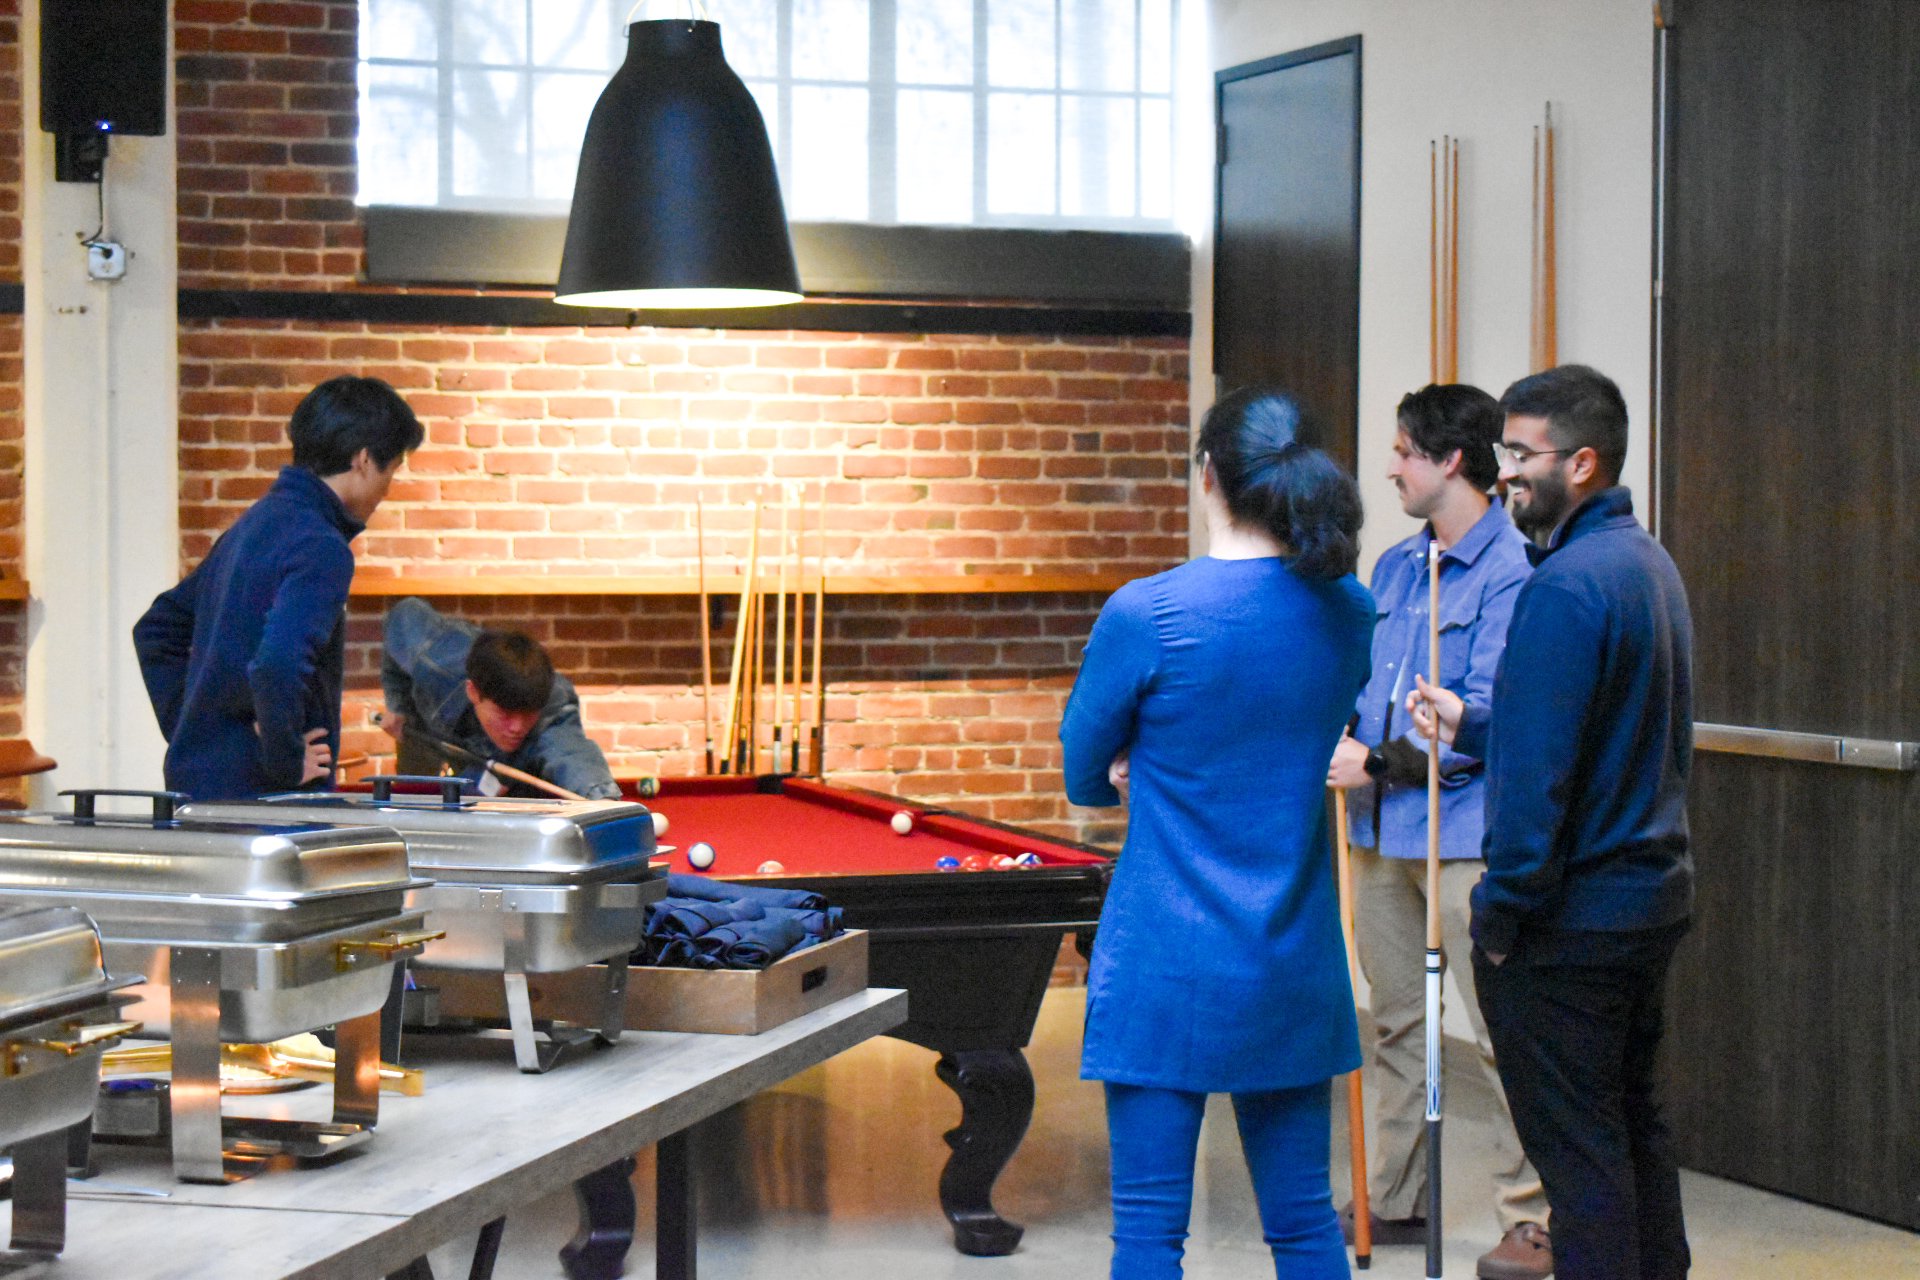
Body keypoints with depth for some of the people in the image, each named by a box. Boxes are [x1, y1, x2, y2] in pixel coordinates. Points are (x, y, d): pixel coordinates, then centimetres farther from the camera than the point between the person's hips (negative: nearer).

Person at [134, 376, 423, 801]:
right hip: (254, 796, -9)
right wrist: (286, 762, -16)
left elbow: (155, 629, 23)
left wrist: (185, 729, 19)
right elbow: (279, 665, -30)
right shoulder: (321, 548, -15)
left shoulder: (251, 524, 15)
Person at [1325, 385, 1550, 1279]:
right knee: (1394, 1023, 14)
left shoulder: (1511, 571, -10)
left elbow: (1486, 718, -15)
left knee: (1499, 1031, -6)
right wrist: (1331, 745, 2)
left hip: (1466, 831, -8)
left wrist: (1380, 762, -13)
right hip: (1381, 832, 8)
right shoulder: (1395, 567, 15)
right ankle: (1395, 1202, 23)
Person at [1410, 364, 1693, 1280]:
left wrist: (1501, 913, -14)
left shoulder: (1564, 586, -20)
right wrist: (1469, 724, 18)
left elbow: (1538, 774, -22)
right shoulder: (1649, 563, 11)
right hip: (1653, 897, 10)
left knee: (1576, 1145, -2)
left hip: (1570, 922, -10)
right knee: (1632, 1119, 18)